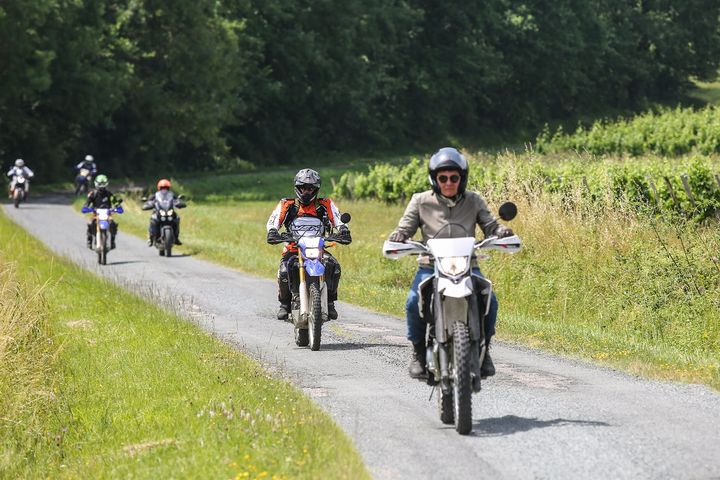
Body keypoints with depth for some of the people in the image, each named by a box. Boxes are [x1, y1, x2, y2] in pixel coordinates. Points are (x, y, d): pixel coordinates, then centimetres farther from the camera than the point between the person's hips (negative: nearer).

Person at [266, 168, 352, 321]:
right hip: (293, 249, 0)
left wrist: (343, 231, -24)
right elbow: (273, 221, -4)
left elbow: (339, 221, -1)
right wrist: (272, 232, -27)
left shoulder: (325, 205, 9)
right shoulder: (287, 205, 7)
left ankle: (330, 302, -9)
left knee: (334, 267, -28)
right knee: (285, 270, -30)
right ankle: (284, 304, -7)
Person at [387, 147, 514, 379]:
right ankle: (419, 351, -2)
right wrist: (397, 236, -16)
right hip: (430, 268, -1)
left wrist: (501, 231, -16)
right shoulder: (421, 201, 8)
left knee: (489, 301, -26)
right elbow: (405, 227, 7)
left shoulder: (474, 201, 10)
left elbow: (490, 225, 6)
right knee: (414, 303, -29)